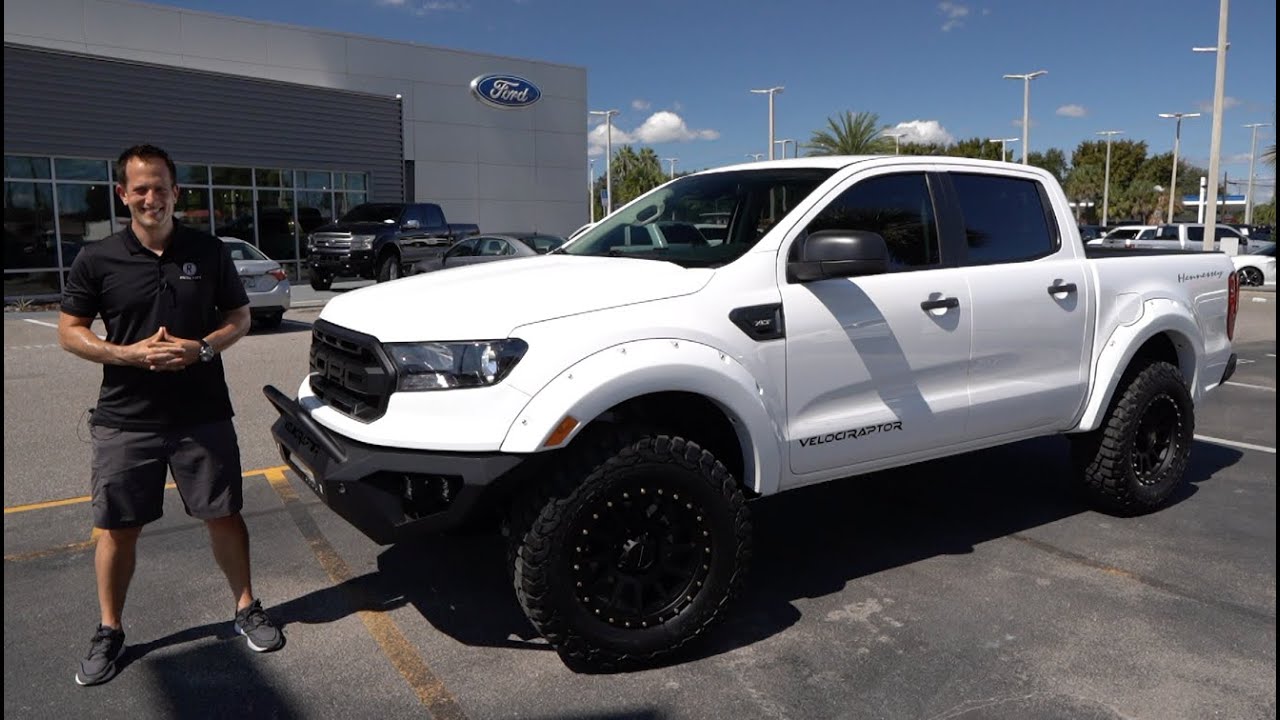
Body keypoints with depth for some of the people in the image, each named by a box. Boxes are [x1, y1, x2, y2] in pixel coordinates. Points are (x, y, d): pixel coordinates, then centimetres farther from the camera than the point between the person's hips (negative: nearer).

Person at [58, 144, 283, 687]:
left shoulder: (209, 252, 1)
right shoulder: (98, 260, -1)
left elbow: (239, 317, 7)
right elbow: (70, 331, 2)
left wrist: (202, 348, -12)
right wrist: (128, 353, -15)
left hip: (204, 415, 0)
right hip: (125, 420, 0)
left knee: (223, 516, 7)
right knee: (117, 528, 9)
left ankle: (246, 609, 25)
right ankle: (109, 632, 27)